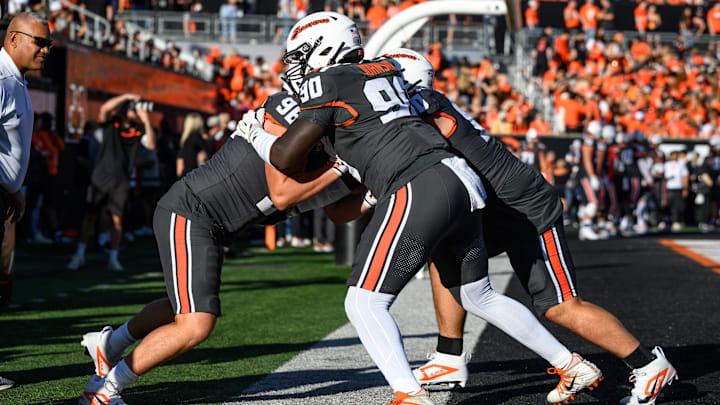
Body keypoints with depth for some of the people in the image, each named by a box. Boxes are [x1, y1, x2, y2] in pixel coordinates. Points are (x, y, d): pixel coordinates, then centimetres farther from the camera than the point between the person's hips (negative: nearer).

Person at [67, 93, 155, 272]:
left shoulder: (138, 129, 3)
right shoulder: (110, 122, -2)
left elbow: (151, 145, -11)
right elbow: (105, 108, -22)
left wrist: (146, 121, -19)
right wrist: (126, 96, -22)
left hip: (121, 180, 1)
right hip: (101, 176, -1)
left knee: (117, 219, 2)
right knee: (90, 216, 1)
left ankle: (113, 258, 12)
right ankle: (79, 255, 11)